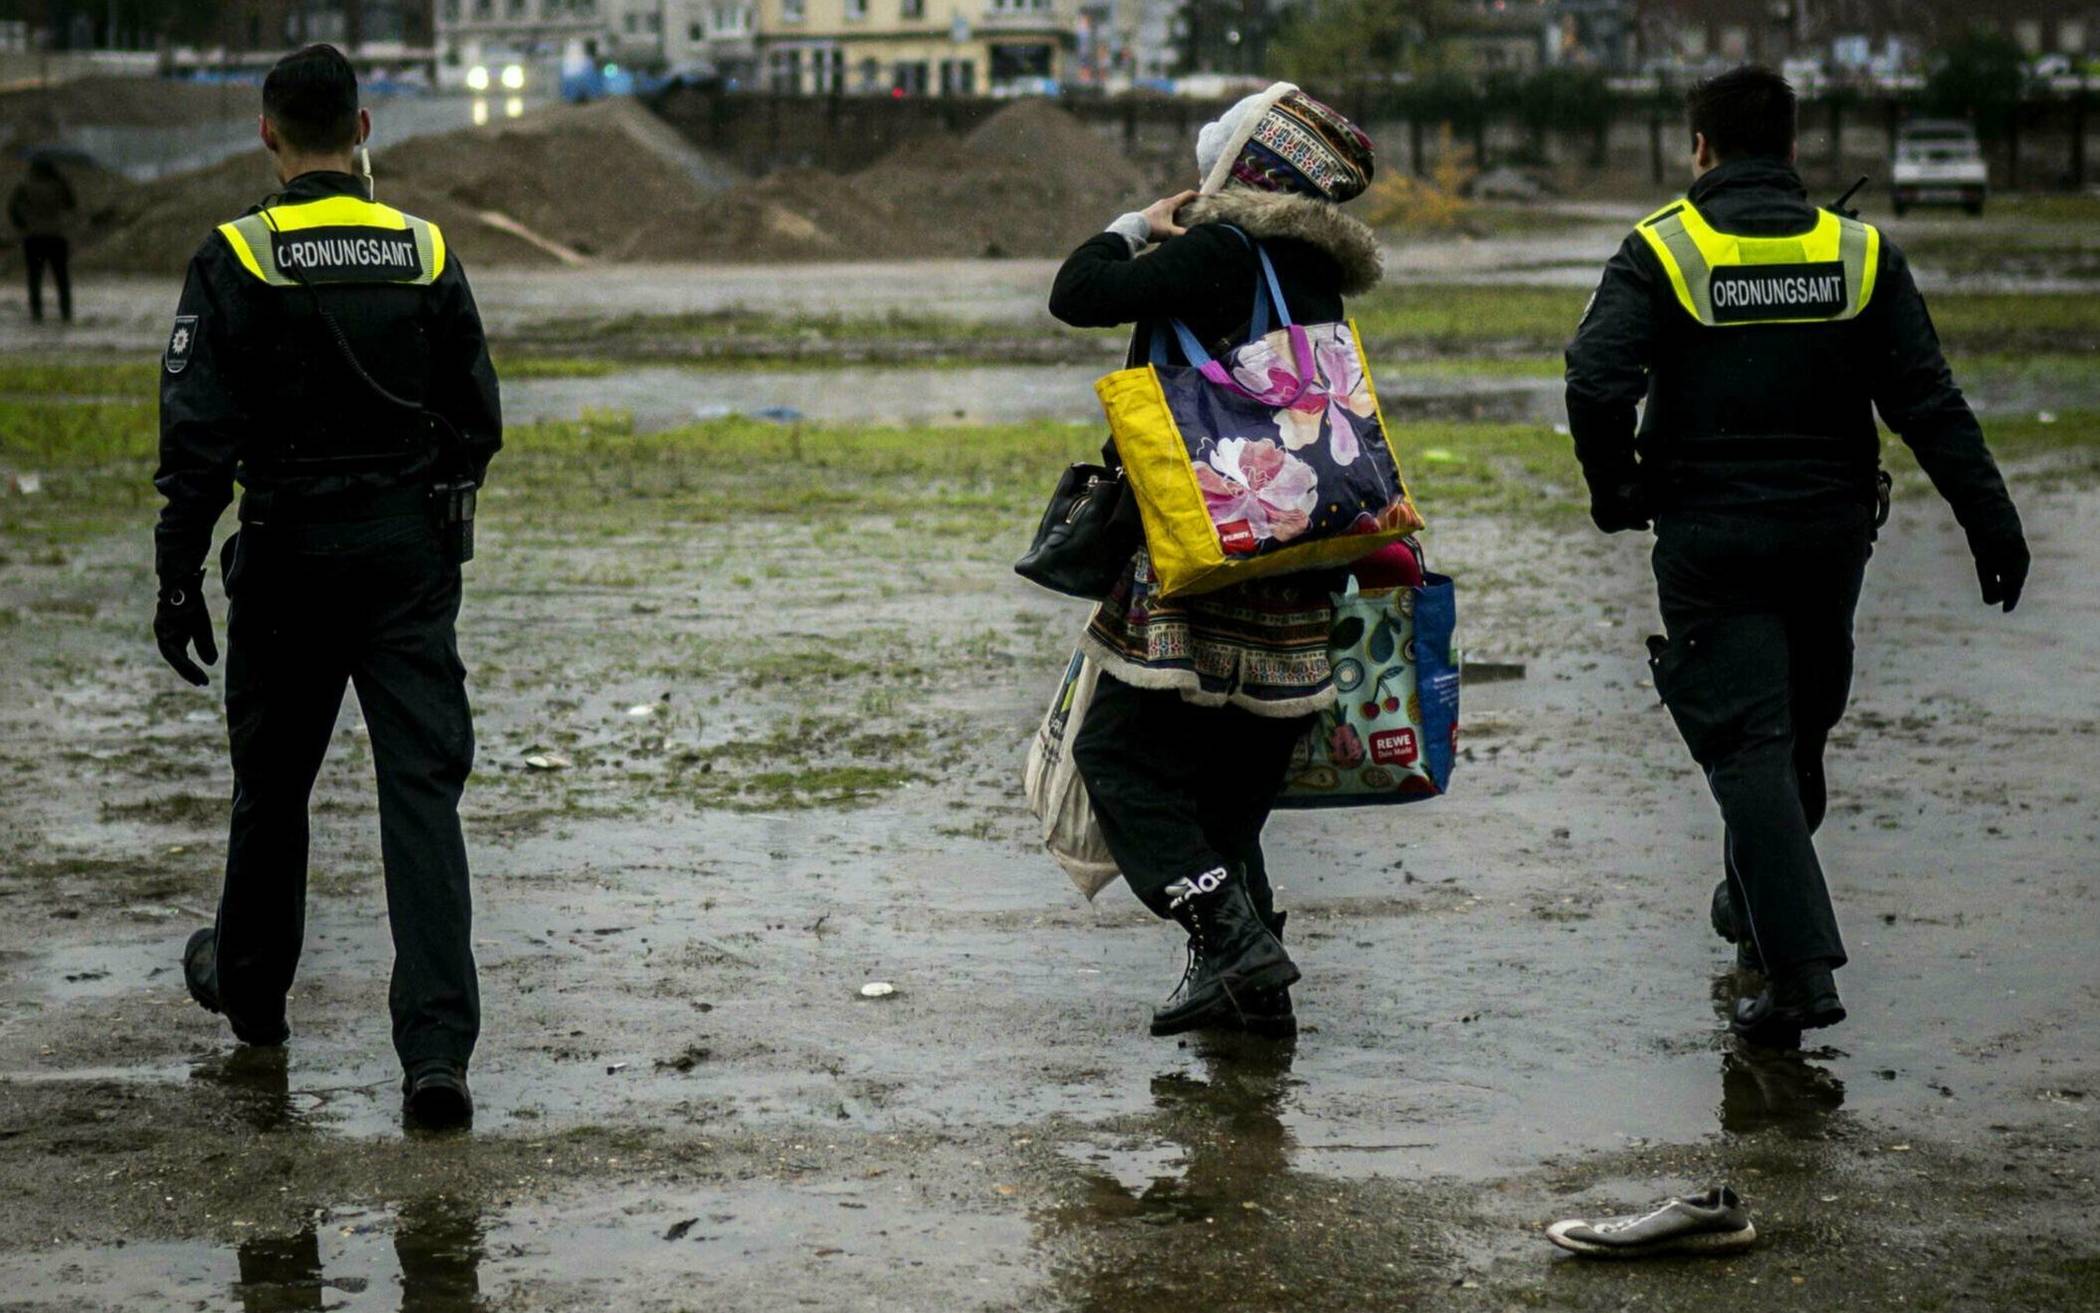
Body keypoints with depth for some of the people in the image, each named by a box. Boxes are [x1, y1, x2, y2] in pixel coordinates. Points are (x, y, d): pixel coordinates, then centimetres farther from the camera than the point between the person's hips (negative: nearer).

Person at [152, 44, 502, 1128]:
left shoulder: (237, 263, -8)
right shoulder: (427, 255, 1)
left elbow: (198, 436, -12)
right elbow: (477, 421, 8)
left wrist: (179, 577, -7)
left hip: (289, 556, -1)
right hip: (413, 556, 1)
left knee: (273, 785, 17)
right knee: (422, 793, -4)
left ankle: (250, 988, 38)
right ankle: (437, 1049, -15)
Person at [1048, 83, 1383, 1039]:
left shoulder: (1221, 253, -10)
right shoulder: (1316, 280, 16)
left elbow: (1078, 296, -13)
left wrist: (1134, 231, 6)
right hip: (1292, 566, 9)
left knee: (1121, 752, -4)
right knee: (1226, 782, 14)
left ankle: (1232, 938, -14)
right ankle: (1250, 980, 12)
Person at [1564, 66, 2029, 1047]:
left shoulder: (1661, 252, -6)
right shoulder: (1859, 255, 3)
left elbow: (1596, 385, -19)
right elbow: (1928, 404, -2)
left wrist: (1615, 492, -3)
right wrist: (1990, 521, -1)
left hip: (1708, 542, -4)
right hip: (1829, 539, 4)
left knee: (1746, 745, -6)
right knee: (1799, 736, 21)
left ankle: (1800, 969, -17)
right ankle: (1756, 906, 38)